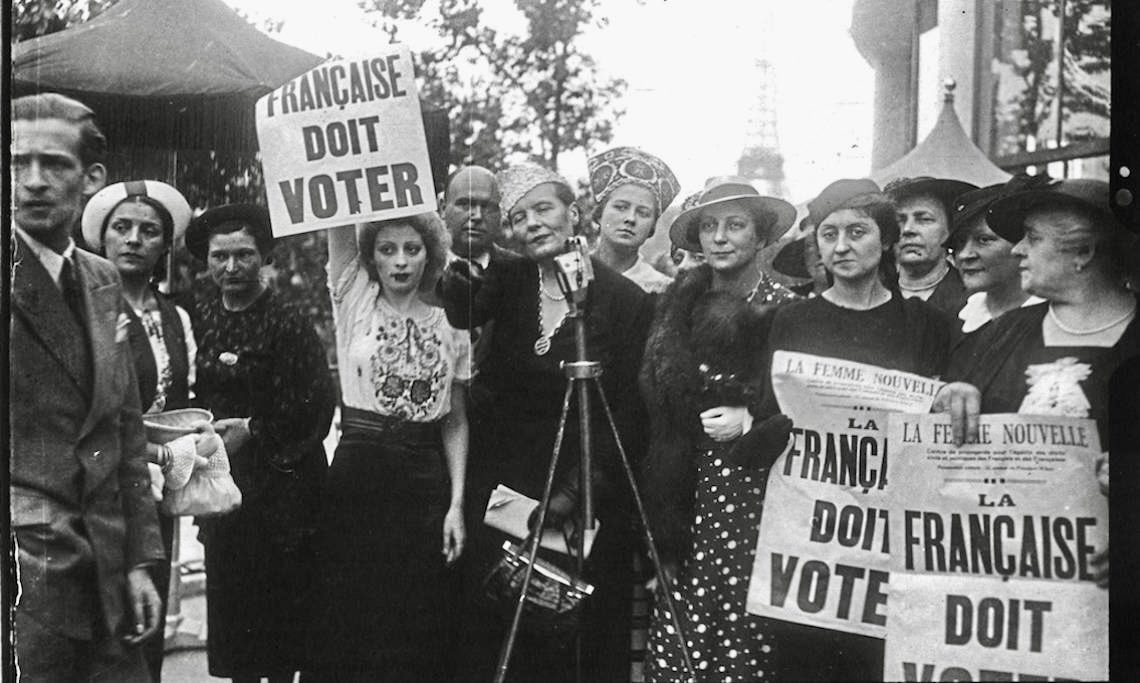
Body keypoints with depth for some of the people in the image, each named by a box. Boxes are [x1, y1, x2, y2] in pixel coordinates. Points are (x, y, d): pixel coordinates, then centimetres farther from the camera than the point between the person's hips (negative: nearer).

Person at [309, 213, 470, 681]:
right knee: (352, 623, 2)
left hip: (424, 481, 2)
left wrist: (457, 502, 1)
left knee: (420, 629, 4)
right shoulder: (354, 300, 4)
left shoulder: (449, 324, 7)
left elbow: (456, 420, 8)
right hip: (357, 476, -1)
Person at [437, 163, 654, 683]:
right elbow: (462, 317, -13)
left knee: (578, 633, 4)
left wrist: (576, 492, -13)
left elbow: (628, 412, -7)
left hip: (585, 499, -3)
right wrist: (457, 283, -34)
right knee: (489, 629, 7)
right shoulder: (507, 282, 5)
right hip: (501, 483, 3)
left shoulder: (626, 301, -6)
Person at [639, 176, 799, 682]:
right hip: (693, 489, 4)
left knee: (746, 621, -5)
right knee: (681, 626, 1)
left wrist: (752, 423, -15)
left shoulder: (786, 311, -5)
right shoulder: (680, 305, 9)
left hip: (759, 486, -4)